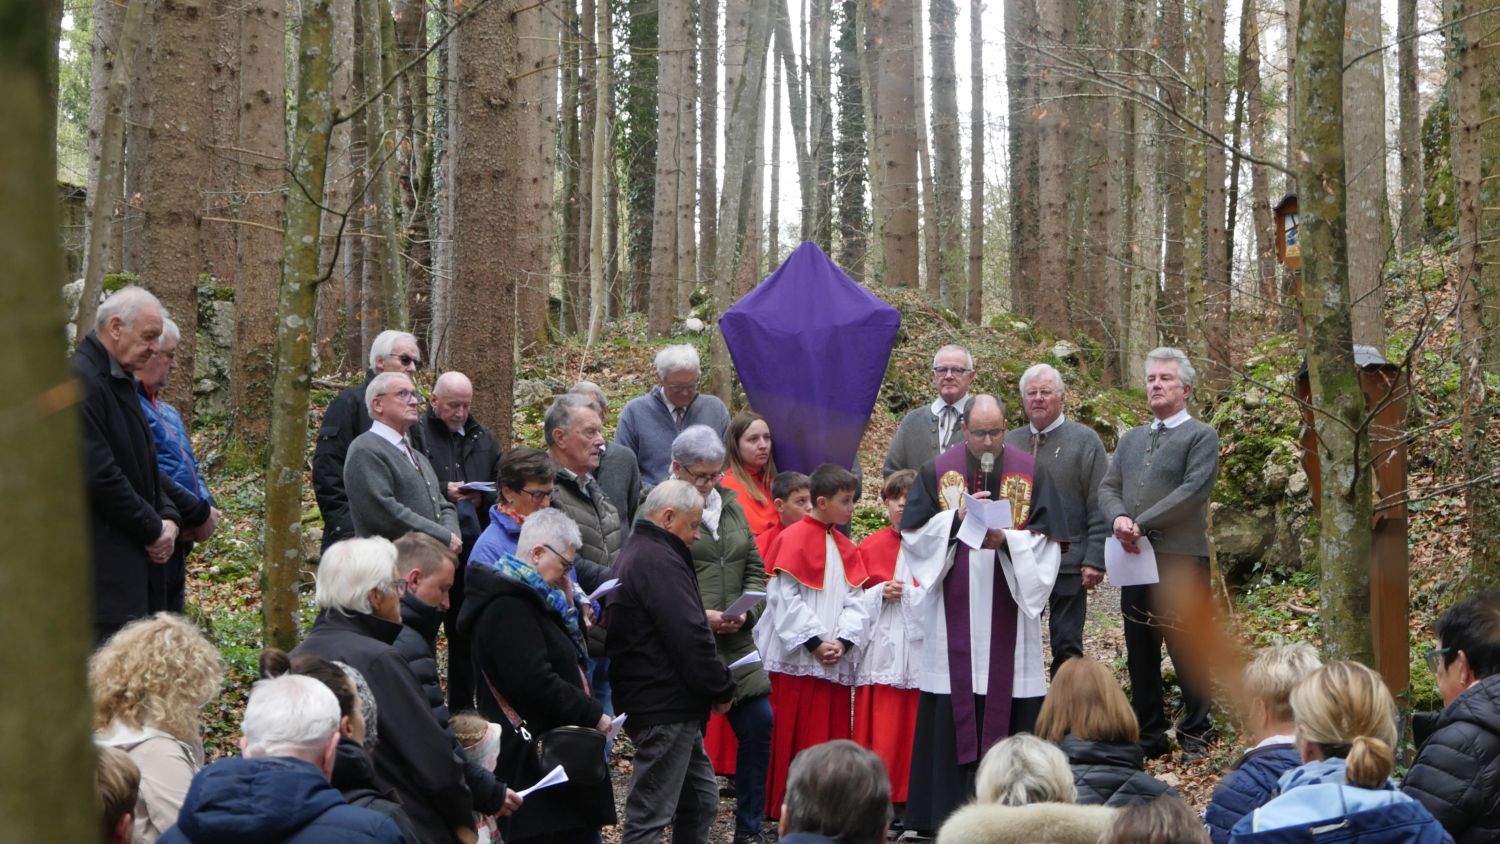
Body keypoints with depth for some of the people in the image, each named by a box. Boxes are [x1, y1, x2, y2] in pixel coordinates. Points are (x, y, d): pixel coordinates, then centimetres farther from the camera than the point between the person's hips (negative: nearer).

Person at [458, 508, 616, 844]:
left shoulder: (525, 598, 16)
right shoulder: (508, 608, -18)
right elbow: (535, 683, -25)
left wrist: (570, 606, 12)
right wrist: (592, 715, -16)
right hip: (530, 762, -11)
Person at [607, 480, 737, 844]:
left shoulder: (636, 552, 18)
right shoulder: (660, 561, -17)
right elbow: (690, 637, -22)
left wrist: (707, 619, 13)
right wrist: (722, 690, -11)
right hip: (666, 708, -11)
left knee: (701, 801, 18)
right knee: (650, 815, -7)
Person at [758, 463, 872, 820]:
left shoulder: (846, 548, 14)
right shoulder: (793, 540, -7)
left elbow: (855, 601, 8)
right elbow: (785, 598, -13)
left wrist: (843, 642, -8)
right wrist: (815, 642, -16)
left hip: (837, 662, 6)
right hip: (797, 659, -6)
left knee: (833, 735, 6)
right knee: (794, 738, -3)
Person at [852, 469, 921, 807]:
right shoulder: (870, 547, 9)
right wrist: (880, 593, -6)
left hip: (922, 649, -1)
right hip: (881, 652, 1)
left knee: (917, 730, -2)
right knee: (881, 732, -2)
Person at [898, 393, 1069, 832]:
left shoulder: (1029, 473, 4)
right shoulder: (937, 471, 4)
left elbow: (1048, 539, 1)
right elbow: (914, 533, 2)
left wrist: (1008, 539, -16)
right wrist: (957, 517, -12)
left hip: (1008, 609, 0)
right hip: (953, 611, 0)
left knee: (1007, 705, 0)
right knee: (952, 705, -1)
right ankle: (949, 804, 5)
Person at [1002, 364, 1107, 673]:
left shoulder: (1085, 441, 0)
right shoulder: (1008, 443, 11)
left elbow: (1099, 506, -4)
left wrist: (1095, 560, -11)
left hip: (1068, 564, -4)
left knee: (1067, 647, 2)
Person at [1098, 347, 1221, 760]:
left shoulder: (1201, 436, 0)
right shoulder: (1131, 439, 19)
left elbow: (1193, 490, -13)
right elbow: (1108, 488, 12)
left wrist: (1143, 524, -17)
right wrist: (1118, 518, -10)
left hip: (1181, 559, -6)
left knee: (1187, 652, -1)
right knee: (1140, 653, 10)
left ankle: (1194, 736, 9)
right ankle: (1149, 735, 18)